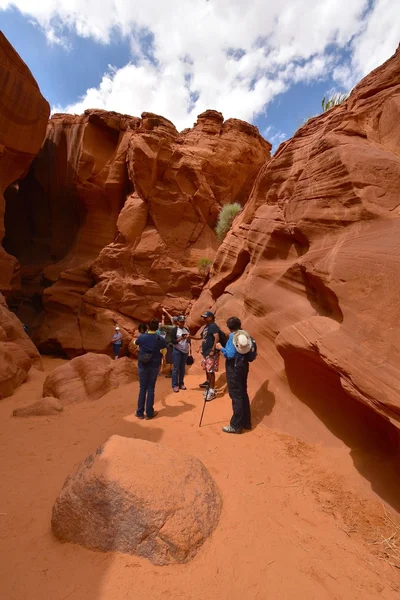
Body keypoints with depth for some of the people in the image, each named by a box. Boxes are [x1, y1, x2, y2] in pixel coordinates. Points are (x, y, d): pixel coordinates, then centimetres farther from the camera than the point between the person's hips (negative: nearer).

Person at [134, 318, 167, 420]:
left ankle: (140, 412, 19)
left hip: (142, 366, 0)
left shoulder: (141, 337, -11)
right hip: (154, 366, 0)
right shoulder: (160, 339, -10)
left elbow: (135, 343, 14)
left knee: (142, 388, 11)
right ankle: (149, 413, 16)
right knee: (151, 388, 9)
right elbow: (165, 351, 9)